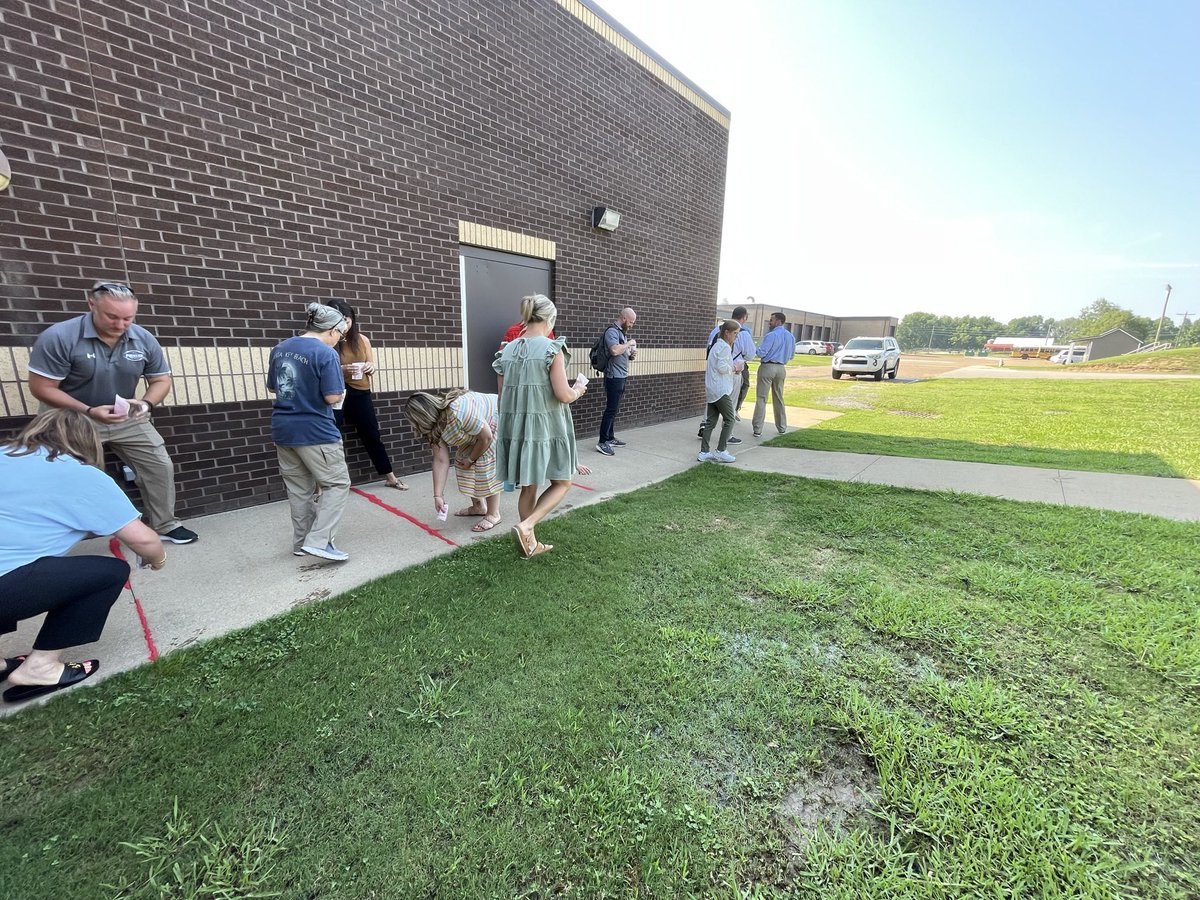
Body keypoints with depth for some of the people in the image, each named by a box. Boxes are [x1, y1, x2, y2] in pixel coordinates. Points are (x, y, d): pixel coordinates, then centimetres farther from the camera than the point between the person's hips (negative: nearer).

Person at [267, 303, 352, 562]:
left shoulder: (280, 348, 9)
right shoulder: (326, 354, -15)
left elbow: (272, 387, 17)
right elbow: (333, 397, -19)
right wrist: (340, 392, 1)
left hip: (283, 429, 8)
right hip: (315, 431, -8)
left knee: (299, 487, 16)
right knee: (337, 483, 3)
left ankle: (301, 541, 26)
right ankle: (318, 540, -5)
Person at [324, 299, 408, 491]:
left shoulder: (362, 340, 6)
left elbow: (372, 366, 17)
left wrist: (370, 368, -6)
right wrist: (340, 370, -22)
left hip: (360, 393, 4)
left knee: (372, 436, 13)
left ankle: (390, 477, 24)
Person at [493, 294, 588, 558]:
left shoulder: (506, 351, 7)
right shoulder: (552, 349, -11)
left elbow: (503, 396, 11)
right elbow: (563, 396, -15)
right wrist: (578, 391, 7)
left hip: (515, 426, 6)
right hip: (546, 427, -6)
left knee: (528, 487, 16)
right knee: (561, 483, 12)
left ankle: (530, 543, 27)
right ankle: (525, 526, -5)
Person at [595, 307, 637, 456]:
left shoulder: (622, 332, 17)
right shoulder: (612, 331, -12)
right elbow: (615, 350, -30)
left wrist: (631, 356, 7)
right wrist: (629, 343, -15)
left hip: (621, 376, 10)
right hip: (614, 377, -10)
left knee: (613, 409, 14)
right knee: (611, 409, -9)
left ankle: (610, 438, 22)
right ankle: (602, 443, -6)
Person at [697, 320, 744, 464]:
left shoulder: (716, 345, 20)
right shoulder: (725, 347, -11)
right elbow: (722, 367, -20)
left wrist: (734, 368, 12)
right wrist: (735, 368, -4)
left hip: (712, 390, 10)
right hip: (721, 389, -10)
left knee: (711, 421, 8)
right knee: (729, 419, -1)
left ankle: (704, 452, 9)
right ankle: (720, 451, 3)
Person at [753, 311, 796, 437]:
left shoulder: (771, 335, -14)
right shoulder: (790, 336, 9)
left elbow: (761, 353, -17)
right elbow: (791, 355, 17)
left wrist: (758, 350, 4)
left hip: (768, 367, -7)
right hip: (781, 368, 7)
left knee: (761, 399, -4)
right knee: (779, 399, 17)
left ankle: (757, 430, -6)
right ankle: (782, 428, 24)